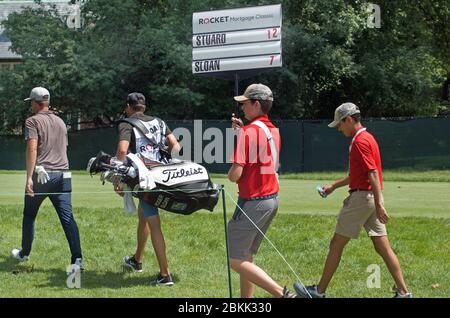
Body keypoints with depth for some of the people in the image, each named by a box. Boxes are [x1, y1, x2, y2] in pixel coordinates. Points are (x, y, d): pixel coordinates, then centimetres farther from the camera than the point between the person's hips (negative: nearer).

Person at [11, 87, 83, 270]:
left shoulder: (33, 121, -3)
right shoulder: (60, 122, 18)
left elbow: (32, 148, -15)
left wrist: (29, 177, -19)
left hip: (41, 174, -4)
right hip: (63, 175, 4)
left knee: (29, 215, 16)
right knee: (67, 217, -5)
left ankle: (24, 253, 30)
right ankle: (77, 258, -18)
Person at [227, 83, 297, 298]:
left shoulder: (249, 131, -17)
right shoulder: (273, 130, 10)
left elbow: (235, 174, -21)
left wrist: (230, 174, 2)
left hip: (253, 202, -9)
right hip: (272, 200, 9)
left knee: (236, 261, -5)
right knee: (246, 256, 18)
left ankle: (281, 293, -15)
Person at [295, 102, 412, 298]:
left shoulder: (360, 141, -14)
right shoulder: (366, 138, 17)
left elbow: (373, 174, -22)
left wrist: (378, 205, -26)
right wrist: (334, 186, 33)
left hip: (361, 197, -9)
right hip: (371, 199, 9)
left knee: (337, 244, 1)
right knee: (382, 247, 6)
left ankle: (319, 291, 9)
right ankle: (403, 292, 2)